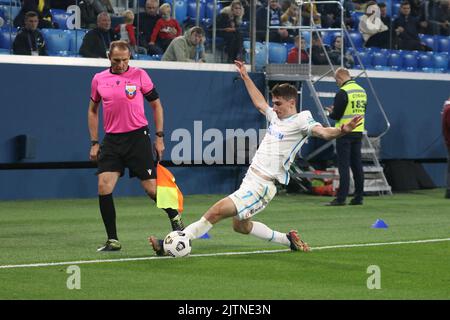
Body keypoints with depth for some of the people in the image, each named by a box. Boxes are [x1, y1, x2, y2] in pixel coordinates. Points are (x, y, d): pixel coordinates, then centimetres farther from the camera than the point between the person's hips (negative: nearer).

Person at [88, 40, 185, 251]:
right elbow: (93, 110, 18)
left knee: (151, 188, -3)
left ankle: (175, 218, 27)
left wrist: (159, 137, 1)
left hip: (137, 137, -3)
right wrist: (94, 143, 11)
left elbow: (156, 105, 6)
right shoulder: (99, 79, 7)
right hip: (112, 140, 3)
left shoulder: (139, 75, -1)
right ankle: (112, 240, -2)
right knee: (104, 187, -11)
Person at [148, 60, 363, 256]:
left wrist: (342, 131, -47)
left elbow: (323, 132, -26)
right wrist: (245, 77, 40)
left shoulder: (301, 120, -10)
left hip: (262, 185, -10)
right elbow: (259, 103, 33)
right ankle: (288, 240, 32)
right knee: (240, 225, 25)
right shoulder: (276, 117, 14)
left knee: (216, 211, -17)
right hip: (251, 180, 10)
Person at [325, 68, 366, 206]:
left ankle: (341, 198, -7)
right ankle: (358, 197, 13)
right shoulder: (362, 91, 11)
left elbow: (336, 115, -16)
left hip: (345, 133, -7)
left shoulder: (342, 92, -14)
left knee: (344, 166, -6)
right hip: (359, 132, 7)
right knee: (357, 165, 11)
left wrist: (330, 112, 8)